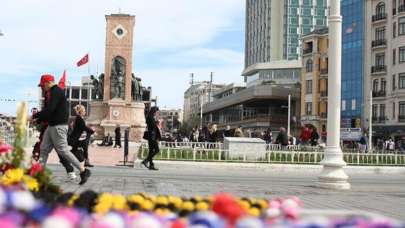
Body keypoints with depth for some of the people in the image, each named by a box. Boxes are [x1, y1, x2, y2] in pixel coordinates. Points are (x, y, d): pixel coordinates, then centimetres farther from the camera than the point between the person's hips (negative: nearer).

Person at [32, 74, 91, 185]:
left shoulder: (56, 92, -12)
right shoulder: (54, 92, 19)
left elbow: (49, 110, -22)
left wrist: (34, 116, -13)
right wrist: (38, 119, 14)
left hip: (58, 126, -10)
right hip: (52, 126, 10)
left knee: (63, 151, -9)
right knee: (43, 149, 8)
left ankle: (84, 171, -5)